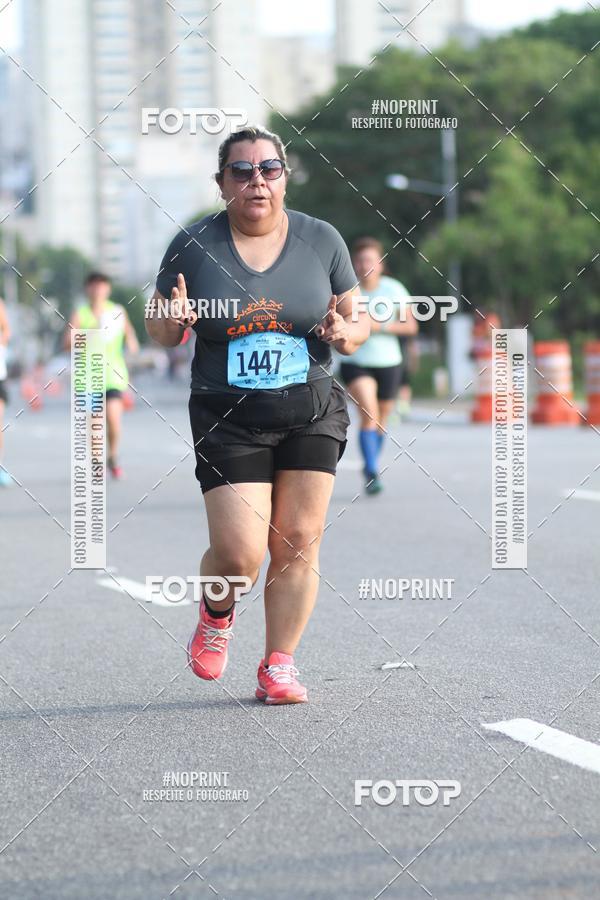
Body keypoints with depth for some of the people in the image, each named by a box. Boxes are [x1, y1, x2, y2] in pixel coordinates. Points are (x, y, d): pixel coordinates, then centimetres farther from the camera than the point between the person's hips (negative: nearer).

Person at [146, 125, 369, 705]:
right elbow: (159, 332, 6)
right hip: (228, 422, -2)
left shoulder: (321, 240, 2)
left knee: (298, 543, -2)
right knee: (239, 554, -10)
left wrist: (345, 333, -13)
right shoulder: (194, 246, -1)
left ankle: (278, 665, 11)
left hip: (311, 414, 2)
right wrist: (173, 319, -17)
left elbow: (359, 323, 9)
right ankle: (216, 613, 24)